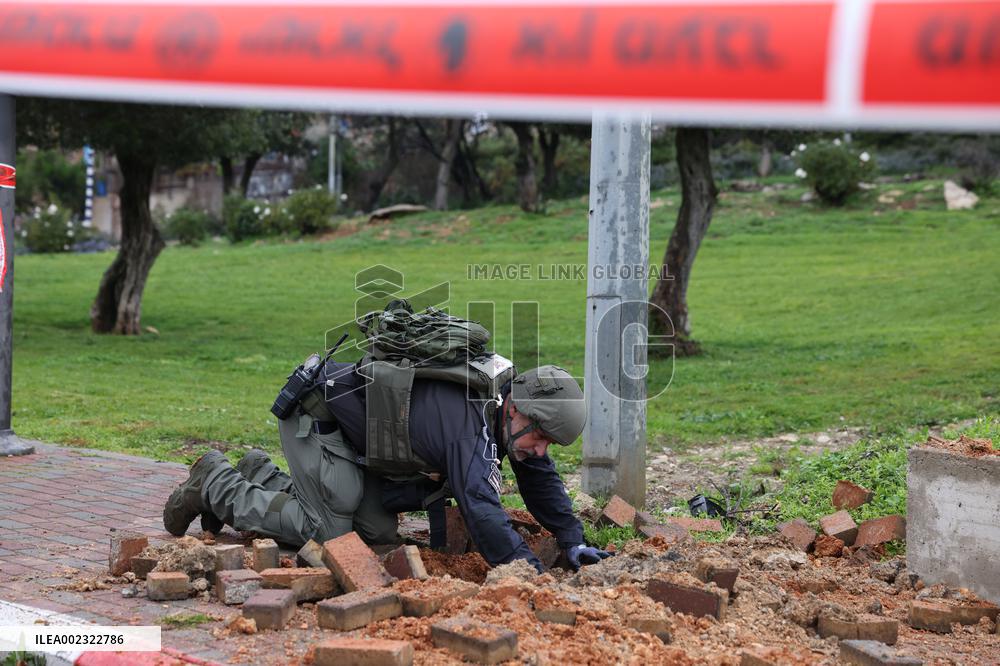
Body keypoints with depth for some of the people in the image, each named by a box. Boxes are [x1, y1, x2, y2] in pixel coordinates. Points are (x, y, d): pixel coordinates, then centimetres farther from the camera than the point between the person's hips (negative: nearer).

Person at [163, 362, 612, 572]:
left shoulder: (510, 407, -6)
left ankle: (264, 479, 20)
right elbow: (481, 508, -45)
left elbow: (540, 479, 7)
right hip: (316, 414, -9)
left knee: (377, 533, 4)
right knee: (325, 532, -10)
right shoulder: (470, 428, -35)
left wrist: (573, 542, 3)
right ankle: (215, 484, 8)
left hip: (356, 431, 9)